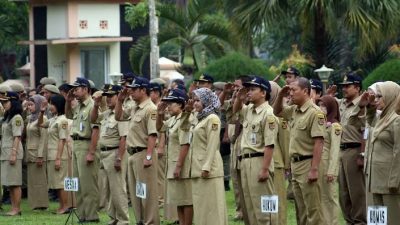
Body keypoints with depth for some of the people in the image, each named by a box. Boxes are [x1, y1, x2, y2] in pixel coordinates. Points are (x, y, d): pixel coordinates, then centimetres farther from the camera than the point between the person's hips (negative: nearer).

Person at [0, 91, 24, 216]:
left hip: (13, 151, -10)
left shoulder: (16, 118, -10)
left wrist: (14, 153, -19)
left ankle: (16, 209, -6)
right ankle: (14, 208, 11)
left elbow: (17, 137, -15)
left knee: (14, 182, -7)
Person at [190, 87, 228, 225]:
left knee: (211, 204, -6)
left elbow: (212, 145, -16)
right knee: (200, 204, 10)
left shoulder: (212, 119, -10)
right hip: (198, 167, 9)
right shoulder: (201, 118, 17)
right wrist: (195, 167, 16)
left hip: (208, 168, -9)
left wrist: (206, 167, -21)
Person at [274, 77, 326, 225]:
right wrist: (281, 95, 9)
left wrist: (314, 169, -24)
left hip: (307, 163, -9)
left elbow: (319, 143, -20)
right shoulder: (294, 110, 10)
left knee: (313, 210, -6)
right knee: (301, 210, 13)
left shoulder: (314, 112, -15)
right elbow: (277, 112, 29)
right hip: (295, 163, 9)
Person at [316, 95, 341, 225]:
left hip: (327, 164, -7)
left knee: (329, 196, 0)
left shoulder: (334, 126, -9)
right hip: (316, 163, 7)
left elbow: (335, 150, -13)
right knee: (319, 196, 10)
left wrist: (331, 170, -18)